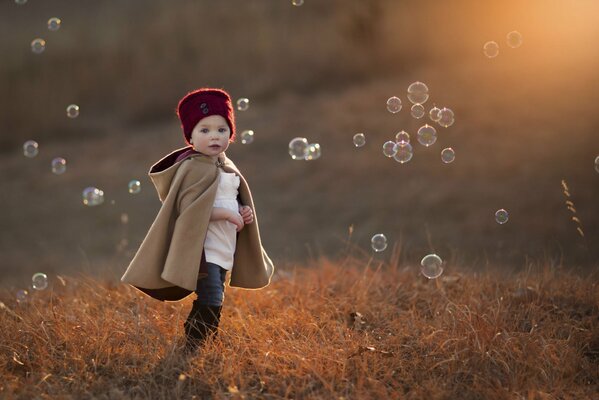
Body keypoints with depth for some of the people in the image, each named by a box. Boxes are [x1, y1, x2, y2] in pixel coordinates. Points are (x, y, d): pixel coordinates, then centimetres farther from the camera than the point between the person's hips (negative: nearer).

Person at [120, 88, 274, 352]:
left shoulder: (228, 168, 13)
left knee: (209, 305, 14)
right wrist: (227, 214, -22)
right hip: (203, 250, -9)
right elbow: (188, 207, -24)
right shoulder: (195, 168, -14)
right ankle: (191, 349, -6)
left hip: (224, 251, 9)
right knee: (211, 304, -14)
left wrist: (244, 211, 4)